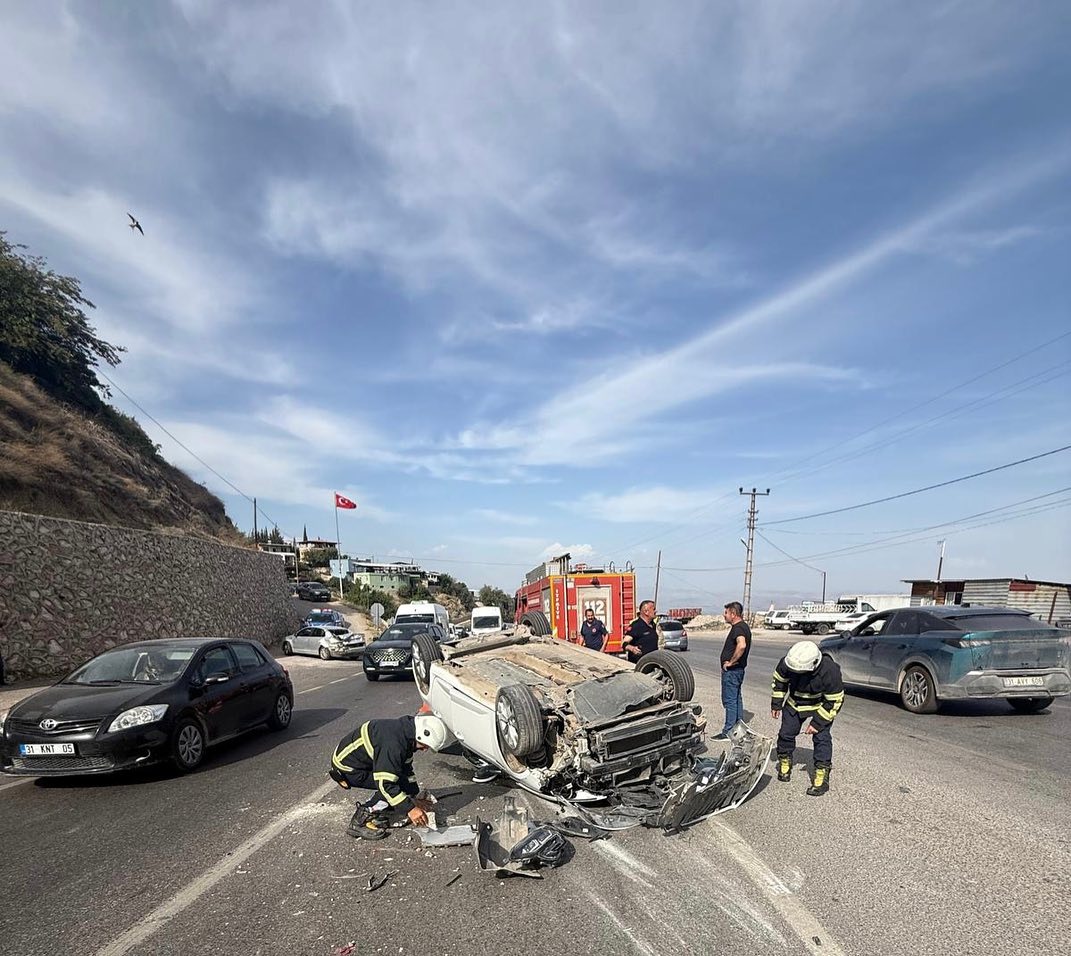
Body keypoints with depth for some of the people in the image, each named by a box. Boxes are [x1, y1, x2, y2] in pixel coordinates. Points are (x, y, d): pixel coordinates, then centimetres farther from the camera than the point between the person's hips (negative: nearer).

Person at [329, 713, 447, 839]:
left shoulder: (405, 731, -2)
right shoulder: (393, 743, -32)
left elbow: (407, 769, 11)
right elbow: (384, 783, -32)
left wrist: (415, 799, 12)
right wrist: (410, 809, -28)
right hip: (346, 768, -9)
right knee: (401, 784, -17)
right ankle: (359, 823, -11)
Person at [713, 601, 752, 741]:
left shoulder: (738, 628, -20)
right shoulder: (744, 626, 13)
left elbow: (741, 645, -38)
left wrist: (731, 662, -27)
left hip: (731, 670, -10)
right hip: (738, 669, 10)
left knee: (729, 701, -4)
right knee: (737, 699, 16)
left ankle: (728, 732, 2)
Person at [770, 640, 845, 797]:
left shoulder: (830, 671, -39)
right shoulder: (787, 663, -31)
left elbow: (834, 701, -24)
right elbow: (779, 680, -7)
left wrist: (818, 722, -22)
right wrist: (776, 704, 1)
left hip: (821, 705, -3)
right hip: (795, 702, 4)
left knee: (821, 737, -12)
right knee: (786, 733, 8)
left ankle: (821, 778, 0)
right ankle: (784, 764, 32)